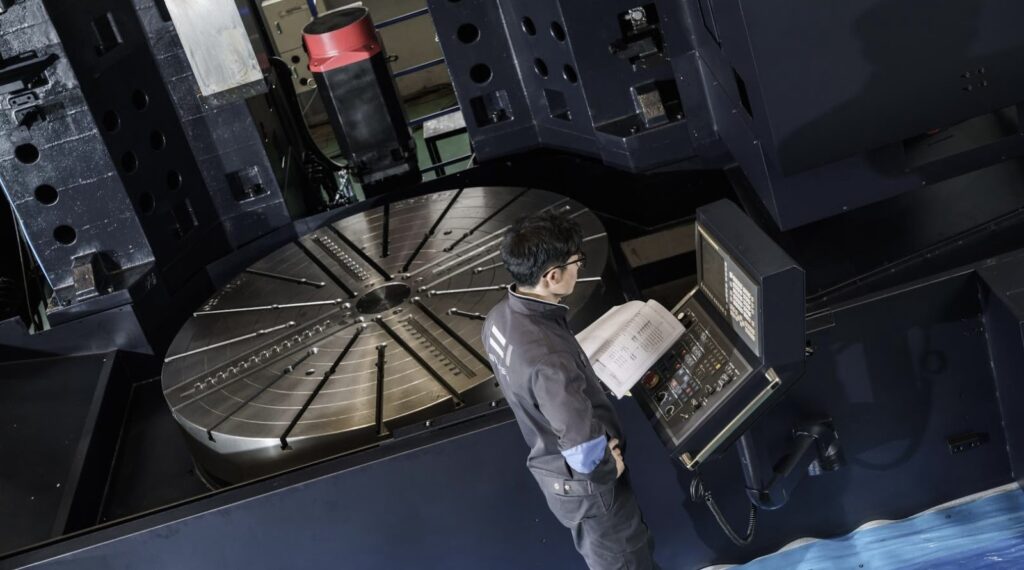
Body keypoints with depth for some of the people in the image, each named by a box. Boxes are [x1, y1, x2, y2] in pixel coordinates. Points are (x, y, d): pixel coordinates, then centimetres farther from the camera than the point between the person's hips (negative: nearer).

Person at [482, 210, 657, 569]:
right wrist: (610, 465, -15)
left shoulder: (500, 318, -11)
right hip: (583, 482, -8)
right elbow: (584, 451, -38)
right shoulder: (546, 356, -40)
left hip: (551, 465, 8)